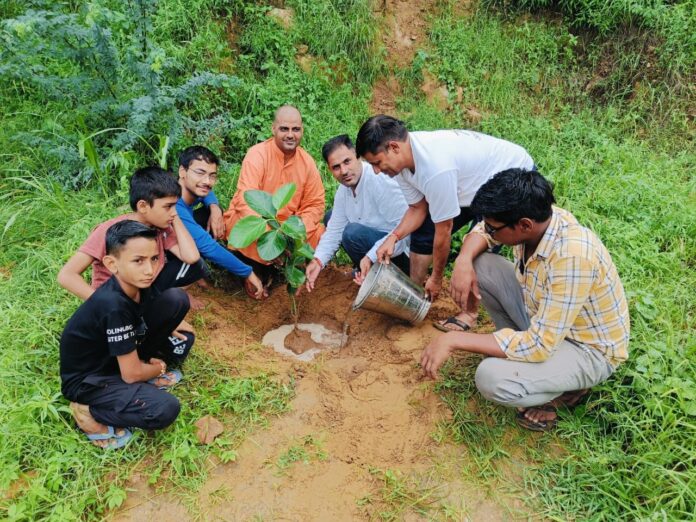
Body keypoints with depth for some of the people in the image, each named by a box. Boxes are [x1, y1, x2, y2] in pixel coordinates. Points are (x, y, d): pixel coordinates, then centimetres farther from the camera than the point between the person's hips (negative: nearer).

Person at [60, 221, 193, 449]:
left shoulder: (137, 283, -12)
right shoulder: (114, 306, -34)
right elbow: (131, 374, -25)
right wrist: (160, 368, -5)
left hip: (116, 357, 7)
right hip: (87, 381, -7)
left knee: (177, 299, -8)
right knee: (165, 409, -30)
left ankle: (145, 369, 5)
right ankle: (89, 411, -5)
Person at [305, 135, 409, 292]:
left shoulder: (381, 181, -26)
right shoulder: (343, 190, 0)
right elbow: (334, 230, 4)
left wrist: (371, 257, -35)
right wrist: (318, 260, -10)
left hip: (402, 253, -9)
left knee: (354, 233, -30)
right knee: (330, 217, 14)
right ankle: (365, 273, 16)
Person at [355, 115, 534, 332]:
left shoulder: (435, 168, -40)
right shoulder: (403, 158, -14)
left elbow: (444, 231, -29)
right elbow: (418, 208, -4)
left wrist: (436, 278, -15)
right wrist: (394, 237, -21)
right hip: (475, 181, 9)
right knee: (423, 232, 4)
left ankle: (470, 312, 1)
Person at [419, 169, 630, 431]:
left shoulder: (572, 257, -37)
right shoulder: (535, 216, -15)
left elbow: (538, 345, -36)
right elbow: (482, 231, 6)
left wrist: (454, 340, -33)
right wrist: (463, 261, -17)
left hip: (587, 349, -7)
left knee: (491, 378, -30)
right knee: (480, 265, -6)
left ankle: (568, 385, 1)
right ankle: (514, 345, 8)